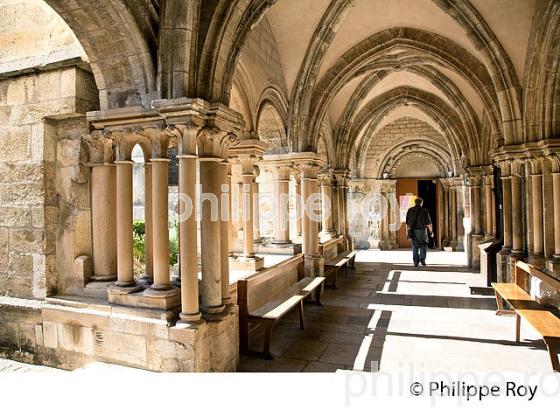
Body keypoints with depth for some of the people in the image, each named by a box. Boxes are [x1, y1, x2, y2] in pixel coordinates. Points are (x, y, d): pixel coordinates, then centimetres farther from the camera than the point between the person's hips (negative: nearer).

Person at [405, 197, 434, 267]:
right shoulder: (424, 211, -5)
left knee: (415, 247, 12)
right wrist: (431, 232, 5)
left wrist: (408, 231, 14)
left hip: (412, 231, 3)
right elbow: (429, 223, -5)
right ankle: (422, 259, -1)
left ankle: (416, 262, 6)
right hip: (422, 231, -2)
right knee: (423, 246, 14)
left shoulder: (410, 210, 4)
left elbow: (407, 222, 7)